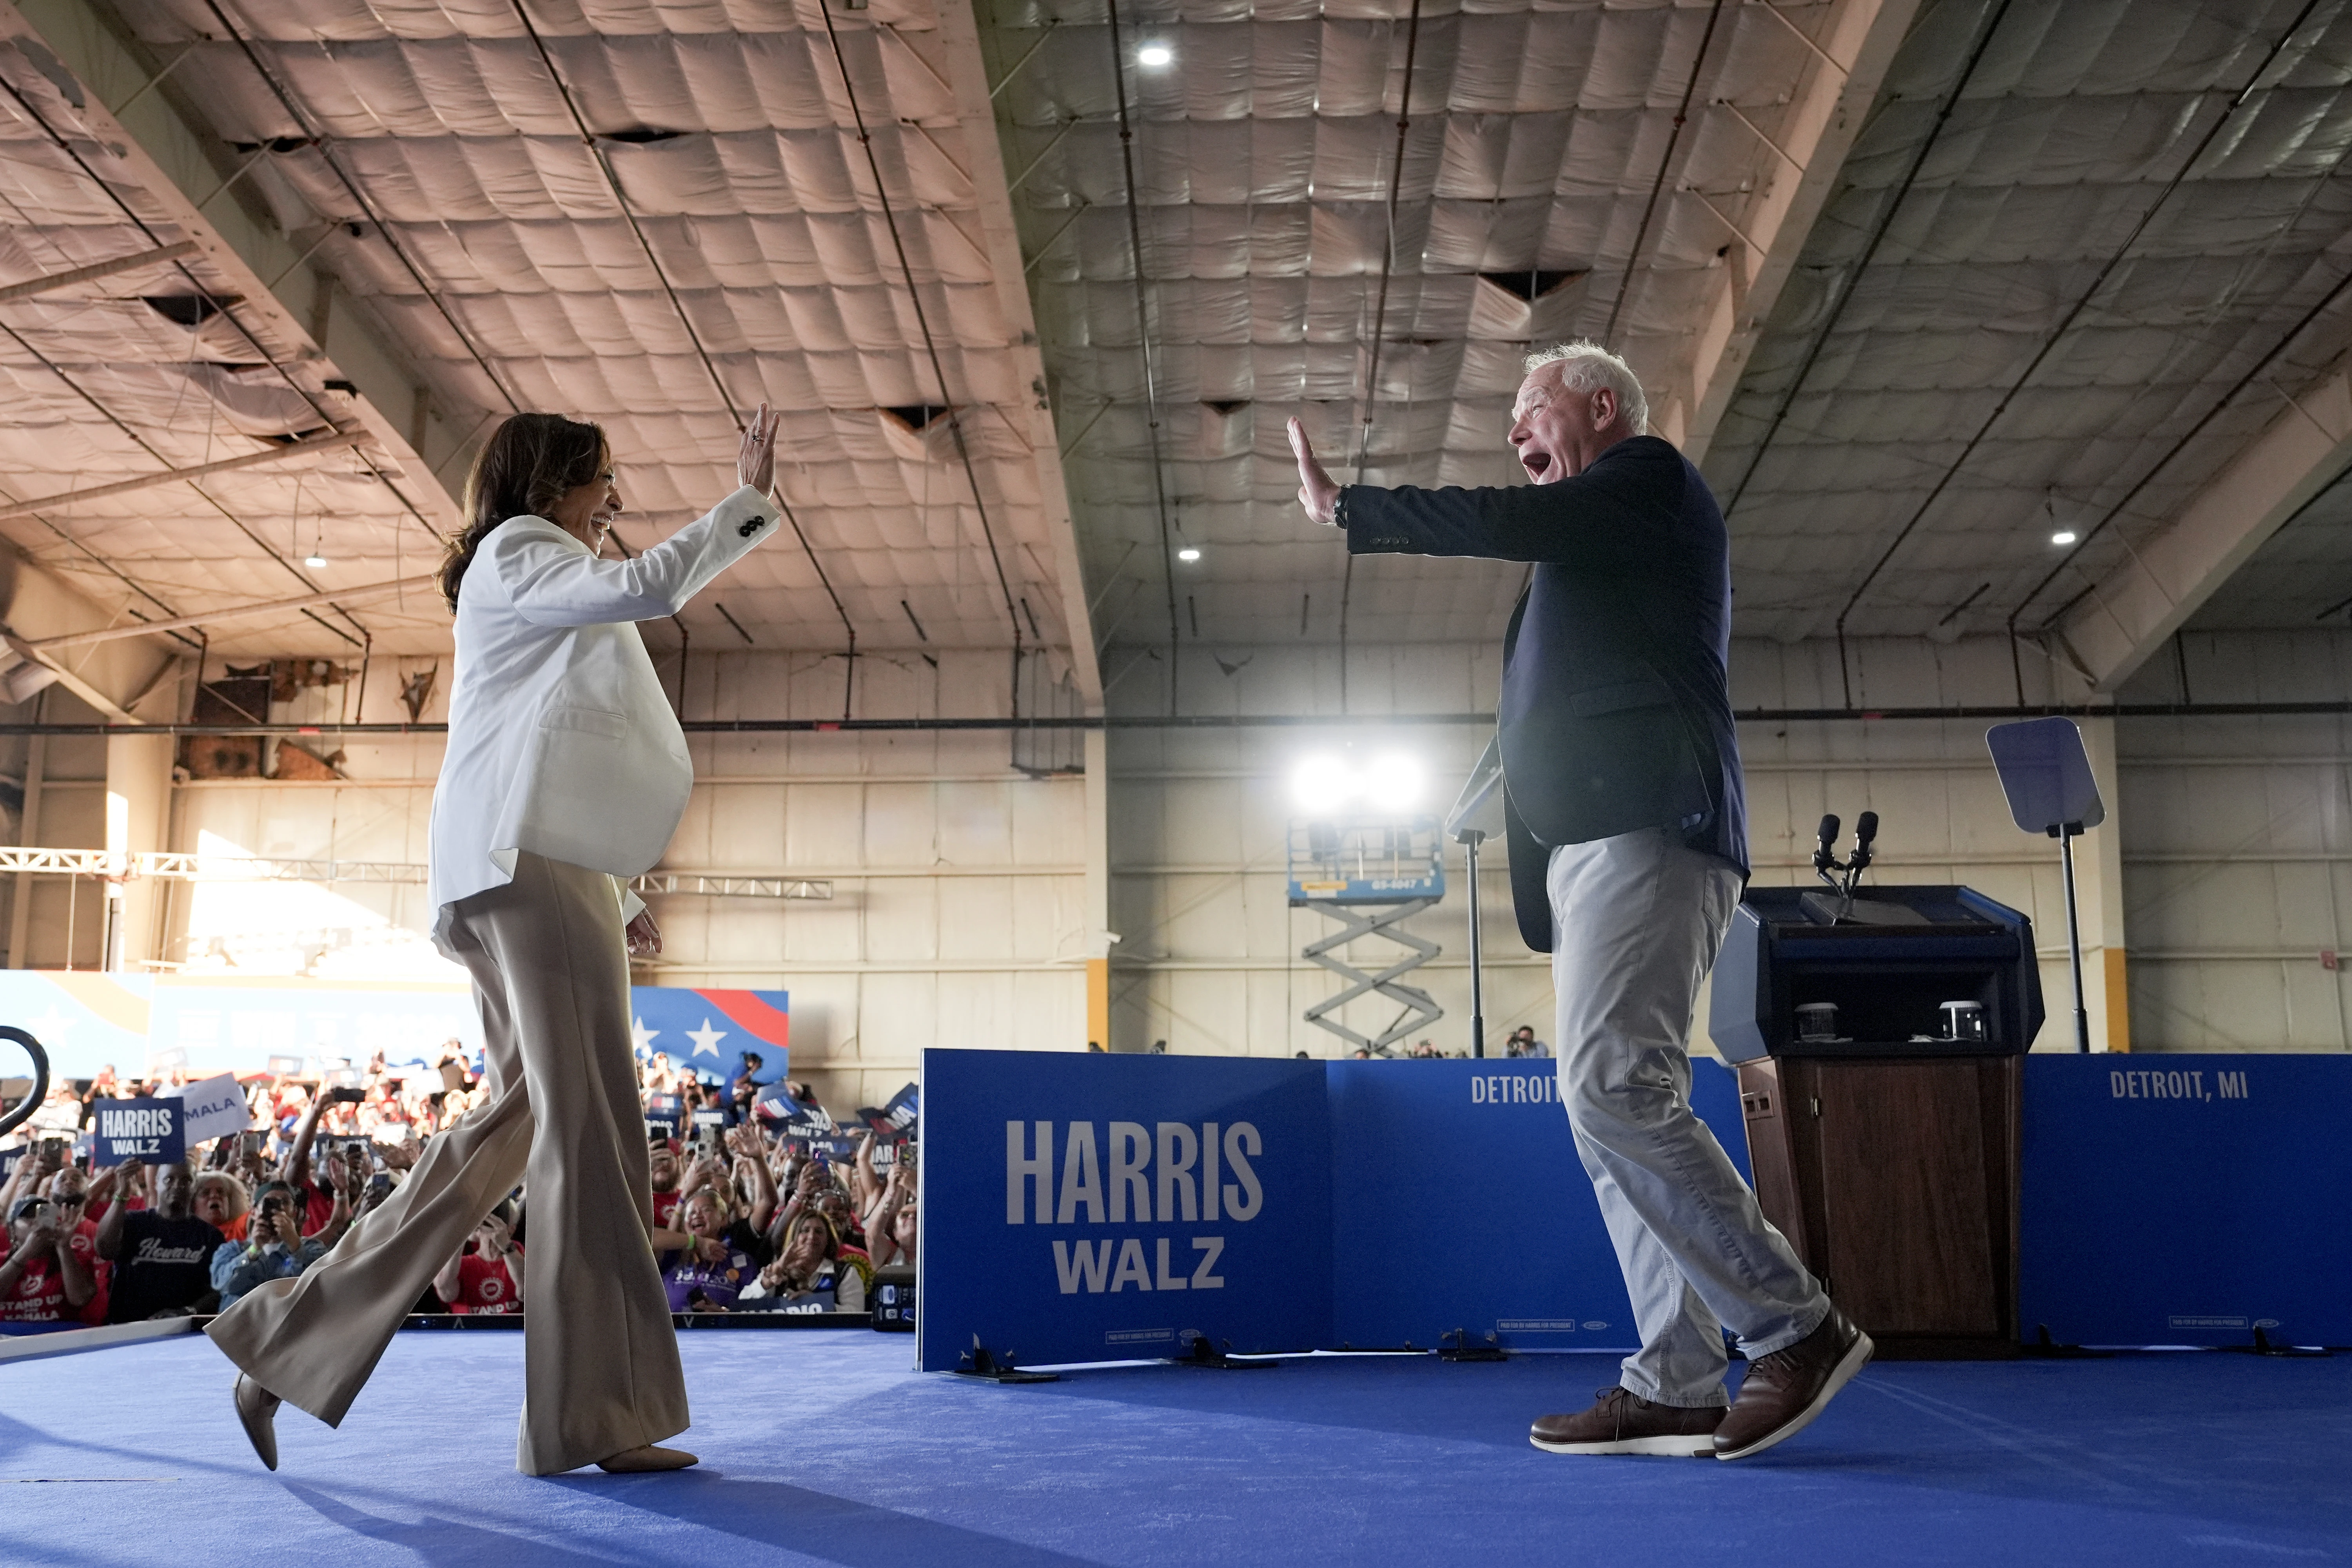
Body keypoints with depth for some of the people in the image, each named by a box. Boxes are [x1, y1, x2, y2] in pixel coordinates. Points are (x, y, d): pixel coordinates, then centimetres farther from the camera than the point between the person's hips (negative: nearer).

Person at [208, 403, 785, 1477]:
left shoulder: (542, 598, 30)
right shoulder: (518, 553, 1)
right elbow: (649, 585, -18)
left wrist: (615, 900, 22)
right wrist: (750, 498, -9)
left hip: (540, 868, 10)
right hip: (532, 865, -10)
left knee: (518, 1121, 8)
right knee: (591, 1129, -10)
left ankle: (291, 1341, 11)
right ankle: (592, 1417, -7)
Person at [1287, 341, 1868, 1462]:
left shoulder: (1651, 478, 5)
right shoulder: (1586, 547, 30)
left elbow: (1505, 523, -9)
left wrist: (1343, 507, -1)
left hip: (1642, 827, -10)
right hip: (1594, 839, 10)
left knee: (1612, 1090, -19)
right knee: (1618, 1102, 3)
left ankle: (1794, 1328, -12)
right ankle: (1676, 1387, 4)